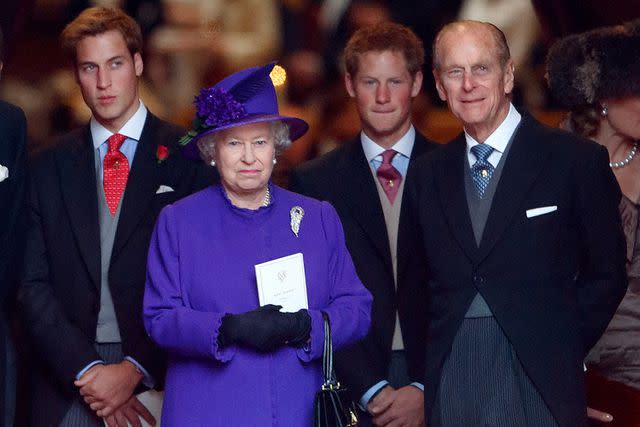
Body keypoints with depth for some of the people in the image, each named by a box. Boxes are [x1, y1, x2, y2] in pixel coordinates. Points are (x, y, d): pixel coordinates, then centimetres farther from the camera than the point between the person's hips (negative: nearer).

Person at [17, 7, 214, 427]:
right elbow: (34, 286, 4)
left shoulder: (188, 157, 1)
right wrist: (86, 371, -9)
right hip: (67, 386, 2)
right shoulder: (50, 168, 9)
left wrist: (135, 369, -12)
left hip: (160, 378, -2)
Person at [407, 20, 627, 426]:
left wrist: (560, 354, -4)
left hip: (538, 383, -3)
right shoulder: (429, 174, 12)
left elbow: (607, 274, 2)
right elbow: (420, 282, 15)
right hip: (449, 388, 3)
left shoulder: (577, 160, 0)